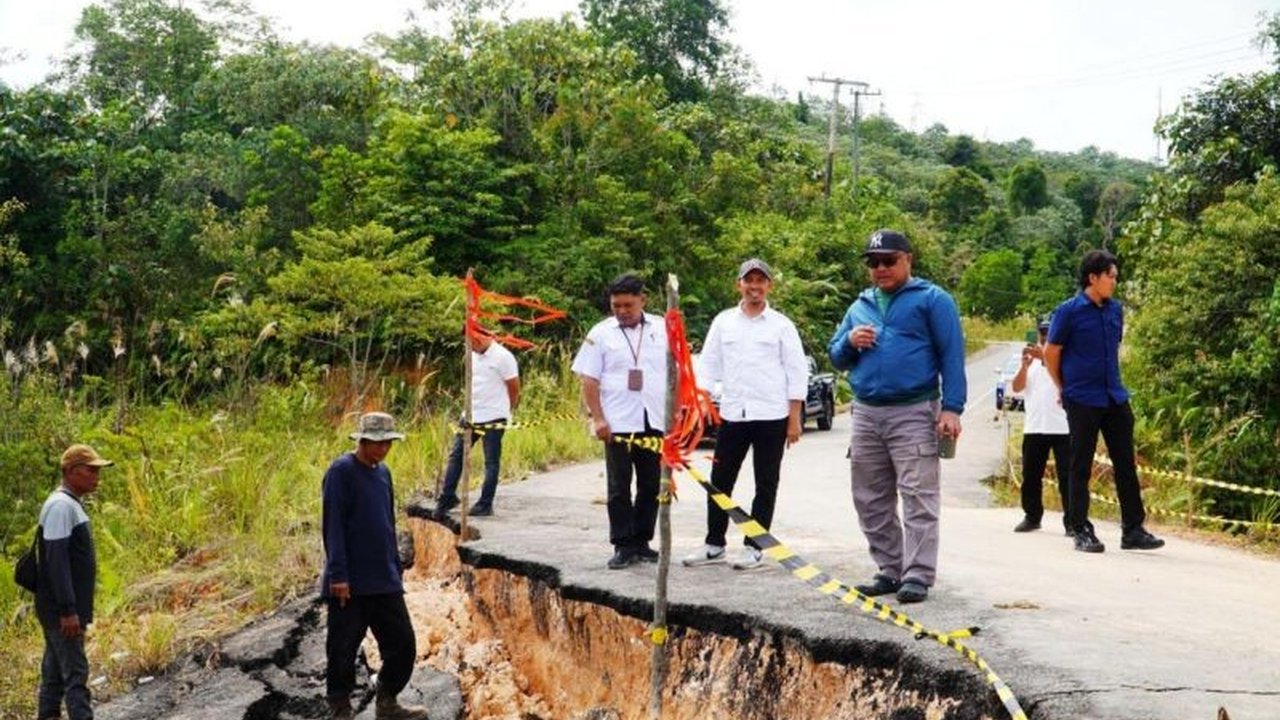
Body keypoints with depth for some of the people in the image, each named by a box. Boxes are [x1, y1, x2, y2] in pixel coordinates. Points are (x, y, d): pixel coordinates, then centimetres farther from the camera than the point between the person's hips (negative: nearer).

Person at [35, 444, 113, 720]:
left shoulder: (72, 504, 15)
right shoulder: (60, 506, -16)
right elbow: (56, 560, -22)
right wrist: (68, 610, -24)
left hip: (63, 611, 10)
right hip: (61, 611, -10)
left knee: (54, 673, 12)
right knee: (75, 674, -10)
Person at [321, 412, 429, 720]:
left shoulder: (383, 472, 12)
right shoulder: (341, 472, -10)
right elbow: (333, 525, -14)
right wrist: (338, 575, -18)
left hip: (385, 582, 7)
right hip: (350, 584, -7)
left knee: (403, 643, 7)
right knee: (343, 649, 2)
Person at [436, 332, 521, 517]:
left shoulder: (503, 357, -13)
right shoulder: (473, 355, 9)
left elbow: (514, 387, -6)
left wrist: (507, 410, 6)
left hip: (493, 418, -7)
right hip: (471, 415, 7)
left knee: (491, 462, 1)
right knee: (456, 455, 7)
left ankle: (485, 505, 7)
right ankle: (447, 498, 16)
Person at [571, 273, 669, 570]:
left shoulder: (663, 329, 7)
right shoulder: (601, 333, 1)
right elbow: (589, 380, 0)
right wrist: (598, 418, -8)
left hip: (655, 422, 2)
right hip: (618, 423, -2)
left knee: (650, 485, 8)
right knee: (619, 487, 1)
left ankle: (641, 542, 19)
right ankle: (623, 546, 6)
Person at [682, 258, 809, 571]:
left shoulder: (781, 325, 1)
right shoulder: (723, 322, 8)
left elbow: (797, 372, 0)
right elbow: (708, 364, 9)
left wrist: (794, 418, -5)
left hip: (771, 416, -3)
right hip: (732, 415, 3)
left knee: (766, 485, 4)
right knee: (720, 481, 7)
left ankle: (754, 547, 11)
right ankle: (714, 544, 18)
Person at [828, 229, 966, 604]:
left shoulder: (932, 299, 1)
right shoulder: (860, 306, 18)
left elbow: (952, 356, -4)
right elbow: (836, 357, 23)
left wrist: (952, 408, -13)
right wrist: (850, 341, -1)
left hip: (914, 414, -6)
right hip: (866, 414, 6)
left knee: (918, 498, -8)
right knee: (871, 501, 9)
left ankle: (917, 576, -6)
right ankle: (890, 570, 18)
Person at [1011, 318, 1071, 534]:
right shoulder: (1030, 360, 15)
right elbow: (1017, 387, 5)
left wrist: (1045, 357, -30)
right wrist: (1025, 365, -12)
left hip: (1062, 428, -4)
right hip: (1033, 428, 4)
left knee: (1067, 475, -5)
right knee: (1031, 475, 7)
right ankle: (1032, 516, 17)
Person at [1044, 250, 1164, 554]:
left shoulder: (1115, 309, 8)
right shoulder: (1069, 311, -9)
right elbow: (1051, 353, -2)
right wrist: (1065, 389, 6)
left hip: (1115, 398, 6)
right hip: (1082, 401, -6)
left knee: (1126, 464, 6)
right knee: (1081, 467, 2)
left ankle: (1133, 530, 12)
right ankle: (1081, 530, 9)